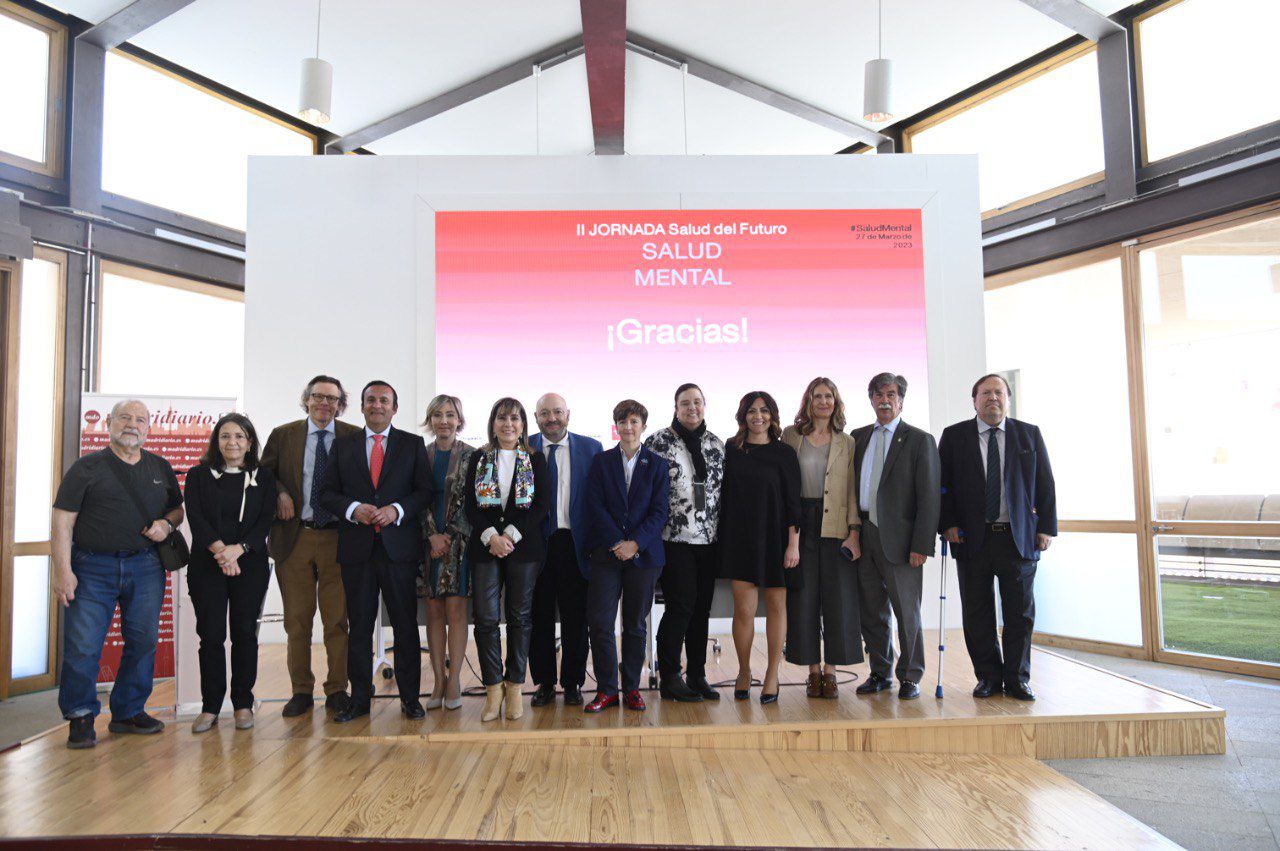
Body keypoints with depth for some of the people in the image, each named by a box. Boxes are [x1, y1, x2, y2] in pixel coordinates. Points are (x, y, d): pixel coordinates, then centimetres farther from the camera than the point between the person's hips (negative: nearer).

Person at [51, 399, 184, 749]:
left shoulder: (161, 468, 13)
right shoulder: (87, 467, 1)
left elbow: (178, 509, 22)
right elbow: (63, 521, -3)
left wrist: (166, 524, -2)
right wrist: (63, 570, -11)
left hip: (146, 567, 3)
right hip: (93, 567, -3)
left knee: (143, 642, 6)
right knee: (82, 645, -4)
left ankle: (128, 712, 21)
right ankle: (80, 718, 13)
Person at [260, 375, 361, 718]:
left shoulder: (354, 437, 3)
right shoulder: (283, 435, 6)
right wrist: (280, 493, -6)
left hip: (337, 537, -1)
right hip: (294, 537, 1)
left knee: (338, 619, 4)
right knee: (297, 620, 9)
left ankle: (337, 690, 16)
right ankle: (301, 691, 21)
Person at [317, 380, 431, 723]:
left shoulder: (413, 444, 8)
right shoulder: (343, 445, 12)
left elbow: (425, 491, 2)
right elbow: (326, 492, 7)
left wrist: (397, 510, -14)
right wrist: (353, 509, -11)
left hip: (399, 547, -1)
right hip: (357, 547, 1)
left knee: (405, 624, 3)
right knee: (359, 625, 7)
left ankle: (410, 697, 13)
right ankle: (359, 698, 18)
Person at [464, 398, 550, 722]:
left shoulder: (535, 459, 5)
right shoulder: (479, 459, 9)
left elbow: (542, 503, -3)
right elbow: (470, 505, 3)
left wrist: (511, 535, -13)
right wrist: (491, 536, -12)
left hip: (524, 547, -1)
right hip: (485, 547, 1)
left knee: (519, 617, 5)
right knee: (485, 618, -3)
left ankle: (514, 687, 15)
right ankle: (493, 689, 9)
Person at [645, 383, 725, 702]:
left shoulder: (717, 445, 13)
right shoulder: (658, 442, -2)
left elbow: (722, 491, 17)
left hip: (708, 538, 5)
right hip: (674, 538, -5)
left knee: (701, 607, 9)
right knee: (680, 605, -7)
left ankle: (697, 676, 19)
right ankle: (669, 678, 6)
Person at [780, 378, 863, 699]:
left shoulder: (847, 443, 7)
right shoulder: (791, 436, 6)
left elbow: (853, 490, 4)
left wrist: (854, 532, -6)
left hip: (835, 527, 0)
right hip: (800, 525, 0)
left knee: (837, 598, 1)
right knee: (803, 598, 3)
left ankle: (830, 671, 13)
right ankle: (814, 671, 14)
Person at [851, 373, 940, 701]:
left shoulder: (919, 440, -2)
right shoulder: (859, 437, 12)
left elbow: (929, 497, -7)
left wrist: (921, 545, -13)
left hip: (898, 539, -4)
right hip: (864, 537, 4)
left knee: (907, 612, 5)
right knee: (872, 612, 12)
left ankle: (910, 677, 19)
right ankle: (880, 673, 25)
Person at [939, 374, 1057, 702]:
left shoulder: (1030, 435, 7)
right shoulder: (954, 436, 4)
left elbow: (1045, 484, 7)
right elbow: (942, 485, 3)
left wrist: (1046, 527, 1)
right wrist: (948, 524, -6)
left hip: (1019, 538, 1)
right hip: (972, 538, 0)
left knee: (1020, 613, 6)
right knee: (977, 614, 5)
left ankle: (1017, 678, 19)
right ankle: (988, 676, 18)